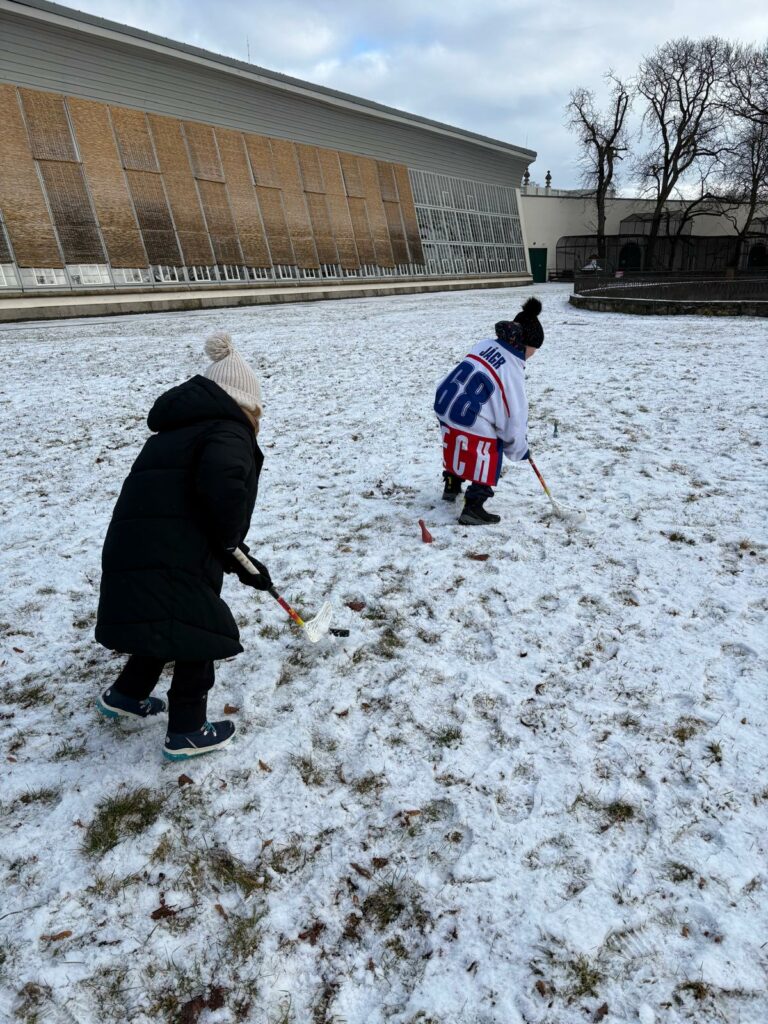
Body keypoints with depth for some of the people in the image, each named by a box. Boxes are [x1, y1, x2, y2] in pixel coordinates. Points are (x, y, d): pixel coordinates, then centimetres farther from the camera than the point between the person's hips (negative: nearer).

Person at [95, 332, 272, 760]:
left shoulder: (184, 431, 24)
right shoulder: (229, 432, -6)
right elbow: (222, 486, -31)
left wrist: (241, 563, 32)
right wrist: (232, 540, -11)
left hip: (137, 552, 9)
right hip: (168, 560, -9)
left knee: (169, 626, 29)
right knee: (202, 633, 9)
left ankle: (126, 695, 47)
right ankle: (188, 732, 23)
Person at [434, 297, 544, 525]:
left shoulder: (486, 345, 6)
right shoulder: (512, 369, -14)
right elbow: (515, 412, -10)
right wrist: (519, 448, 3)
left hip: (445, 406, 8)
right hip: (471, 423, -8)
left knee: (457, 449, 30)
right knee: (486, 461, 10)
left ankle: (452, 487, 50)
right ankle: (473, 509, 12)